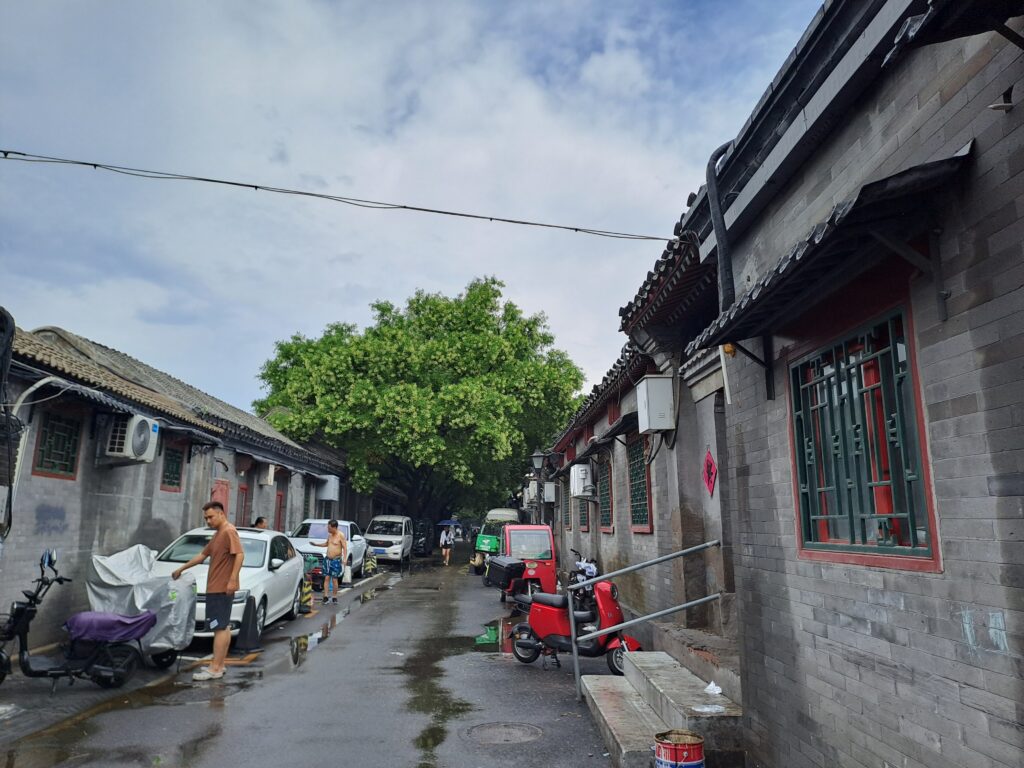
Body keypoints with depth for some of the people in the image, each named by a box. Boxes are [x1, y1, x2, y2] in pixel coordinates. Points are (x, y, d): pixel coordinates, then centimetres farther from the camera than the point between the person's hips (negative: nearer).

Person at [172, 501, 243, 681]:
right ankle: (219, 665, 19)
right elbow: (202, 555, 29)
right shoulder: (218, 534, 19)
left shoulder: (229, 531, -13)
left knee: (220, 627, -8)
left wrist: (233, 579, -30)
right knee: (224, 627, 13)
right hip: (215, 588, 10)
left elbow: (240, 554, -23)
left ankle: (215, 669, -7)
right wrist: (181, 569, 32)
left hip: (222, 588, -10)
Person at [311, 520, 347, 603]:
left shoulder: (341, 535, -12)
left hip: (336, 560, -6)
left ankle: (335, 597, 8)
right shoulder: (329, 535, 9)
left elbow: (345, 548, -14)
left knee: (334, 579, -1)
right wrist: (316, 544, 20)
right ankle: (326, 596, 2)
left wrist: (344, 559, -23)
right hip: (327, 559, 6)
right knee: (326, 578, 1)